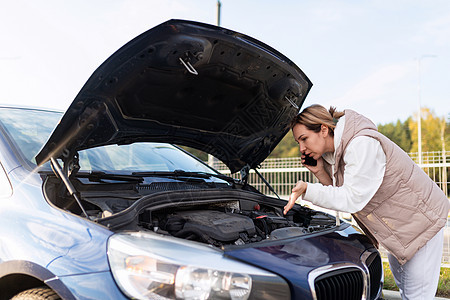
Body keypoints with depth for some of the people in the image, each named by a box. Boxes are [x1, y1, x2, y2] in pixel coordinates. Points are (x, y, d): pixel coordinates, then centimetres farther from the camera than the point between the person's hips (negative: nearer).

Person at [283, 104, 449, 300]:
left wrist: (307, 189, -30)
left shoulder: (362, 144, -30)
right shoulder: (330, 154, 0)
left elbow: (352, 199, -31)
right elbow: (340, 193, 4)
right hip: (398, 222, 10)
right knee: (401, 280, 22)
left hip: (422, 216, -9)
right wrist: (320, 172, -10)